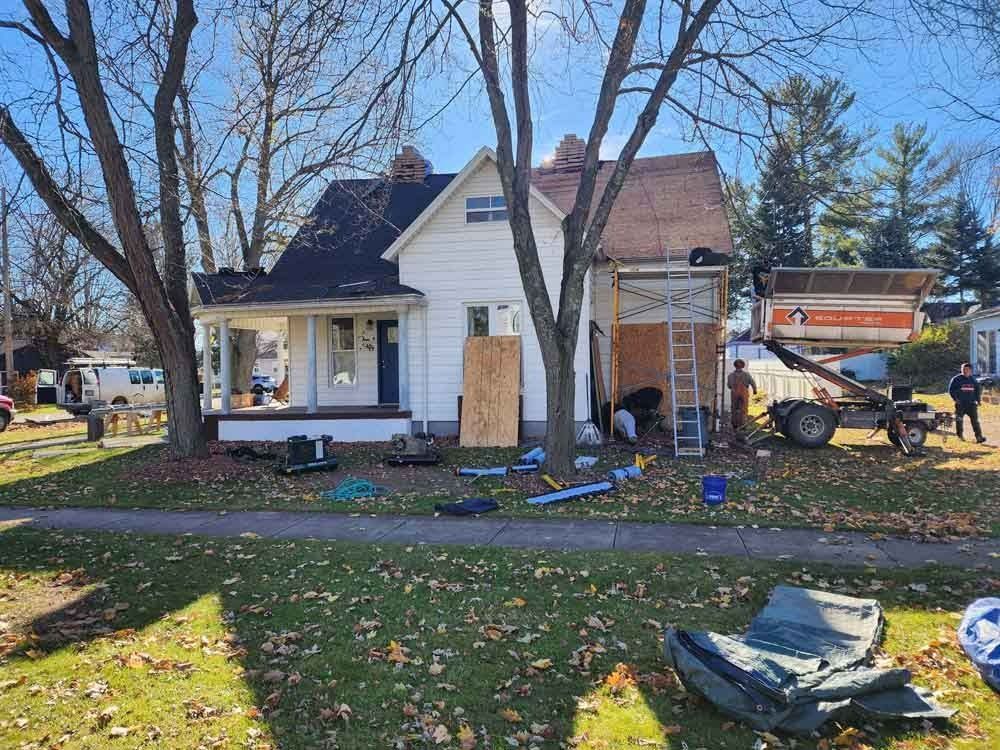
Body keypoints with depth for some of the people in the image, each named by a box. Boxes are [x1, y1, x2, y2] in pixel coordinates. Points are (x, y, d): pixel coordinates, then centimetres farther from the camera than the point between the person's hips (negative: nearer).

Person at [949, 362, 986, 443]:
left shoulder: (973, 380, 11)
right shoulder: (956, 379, -1)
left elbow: (978, 389, 21)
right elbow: (951, 390, -1)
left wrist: (977, 399, 11)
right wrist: (955, 399, -9)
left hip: (971, 404, 2)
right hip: (960, 404, -2)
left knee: (975, 420, -6)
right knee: (959, 421, 5)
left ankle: (979, 437, -11)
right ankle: (960, 436, 18)